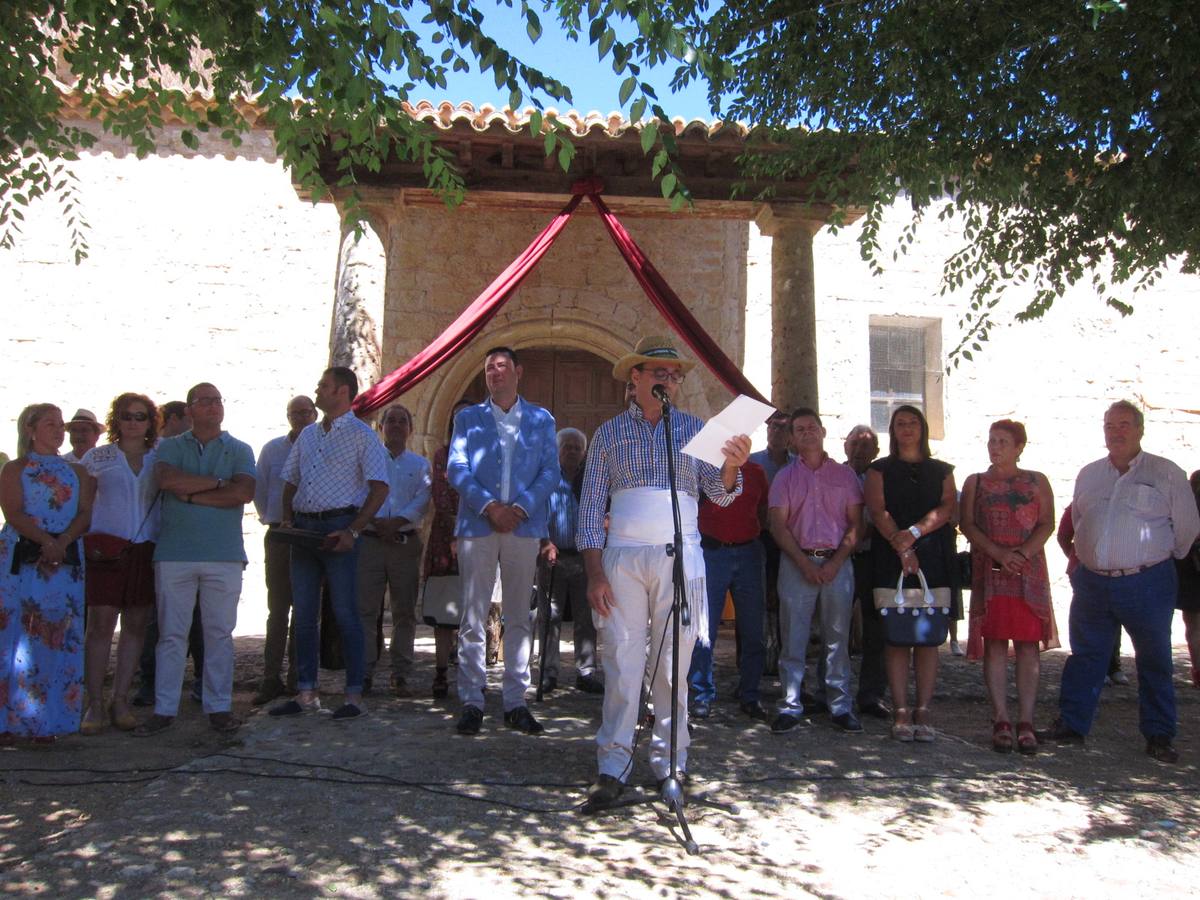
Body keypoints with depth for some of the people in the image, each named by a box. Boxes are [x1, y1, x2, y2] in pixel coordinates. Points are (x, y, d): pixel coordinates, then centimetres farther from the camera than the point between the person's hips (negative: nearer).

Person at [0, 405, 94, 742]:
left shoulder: (76, 471, 17)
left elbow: (85, 514, 6)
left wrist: (62, 542, -12)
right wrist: (46, 540, -19)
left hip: (66, 560, 3)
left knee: (58, 637, -1)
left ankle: (48, 720, 5)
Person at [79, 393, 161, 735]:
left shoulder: (159, 459, 11)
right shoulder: (97, 457, 8)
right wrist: (79, 540, -3)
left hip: (146, 550, 2)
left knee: (136, 626, 3)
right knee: (100, 624, -6)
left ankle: (120, 701, 11)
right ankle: (94, 704, 2)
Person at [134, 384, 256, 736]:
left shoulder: (239, 450, 10)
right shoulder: (170, 447, 12)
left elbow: (244, 492, -7)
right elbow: (166, 479, -10)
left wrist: (190, 493, -7)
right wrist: (217, 483, -7)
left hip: (224, 555, 0)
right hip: (174, 554, 0)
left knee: (219, 633, 4)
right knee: (171, 633, 3)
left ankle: (219, 707, 11)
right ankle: (164, 709, 10)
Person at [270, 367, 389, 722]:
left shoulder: (362, 435, -2)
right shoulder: (308, 435, 17)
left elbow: (379, 487, -10)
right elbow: (290, 482, 22)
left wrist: (353, 531, -17)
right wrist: (287, 518, 4)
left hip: (338, 528, -6)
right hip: (303, 528, 7)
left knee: (345, 613, -4)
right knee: (303, 613, 8)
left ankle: (354, 695, 2)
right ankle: (306, 693, 15)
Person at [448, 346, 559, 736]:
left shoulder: (541, 420, 13)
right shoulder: (468, 418, 13)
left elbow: (551, 471, 5)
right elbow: (457, 467, 2)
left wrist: (521, 507, -11)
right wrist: (488, 506, -12)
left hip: (524, 526, 0)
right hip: (477, 526, 0)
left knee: (519, 618, 4)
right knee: (473, 618, -1)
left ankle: (516, 703, 9)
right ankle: (471, 702, 4)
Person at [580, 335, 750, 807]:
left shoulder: (693, 429, 11)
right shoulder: (609, 433, 10)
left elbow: (720, 493, 2)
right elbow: (590, 508, 7)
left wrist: (732, 466, -20)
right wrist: (594, 573, -3)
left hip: (680, 557, 1)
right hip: (623, 558, 0)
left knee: (673, 666, 4)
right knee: (621, 663, -2)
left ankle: (670, 763, 13)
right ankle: (613, 767, 4)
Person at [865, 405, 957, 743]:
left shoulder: (941, 470, 16)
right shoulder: (880, 469, 12)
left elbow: (948, 508, 0)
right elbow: (878, 511, -3)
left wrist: (914, 532, -16)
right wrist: (900, 545, -18)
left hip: (934, 558, 1)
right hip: (891, 559, -1)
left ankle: (923, 711, 2)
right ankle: (901, 711, -1)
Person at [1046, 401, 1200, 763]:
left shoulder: (1166, 473, -3)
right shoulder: (1088, 474, 10)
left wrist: (1162, 558, 13)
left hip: (1146, 584, -3)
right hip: (1092, 582, 4)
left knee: (1154, 662, 6)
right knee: (1084, 656, 9)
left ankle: (1159, 736, 17)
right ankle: (1071, 726, 17)